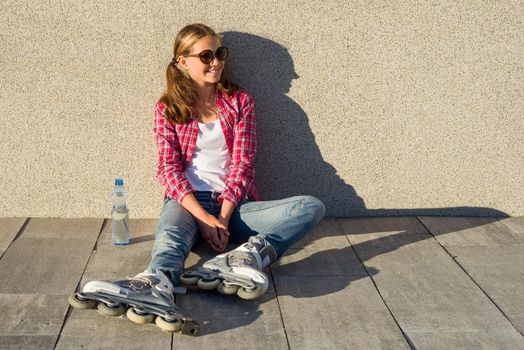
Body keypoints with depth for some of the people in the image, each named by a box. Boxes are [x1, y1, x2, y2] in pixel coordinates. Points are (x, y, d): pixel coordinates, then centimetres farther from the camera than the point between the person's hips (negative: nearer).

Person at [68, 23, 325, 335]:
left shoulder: (240, 101, 11)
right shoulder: (167, 109, 8)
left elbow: (242, 164, 1)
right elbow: (169, 168, -3)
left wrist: (223, 217, -15)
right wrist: (204, 217, -19)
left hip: (233, 204, 2)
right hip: (187, 202, -2)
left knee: (312, 207, -22)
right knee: (171, 234, -39)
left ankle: (248, 254, -47)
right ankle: (155, 286, -72)